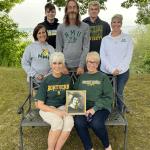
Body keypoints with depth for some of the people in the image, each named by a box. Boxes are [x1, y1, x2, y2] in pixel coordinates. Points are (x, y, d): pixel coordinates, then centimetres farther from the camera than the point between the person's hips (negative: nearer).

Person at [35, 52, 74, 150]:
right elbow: (40, 105, -7)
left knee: (69, 121, -30)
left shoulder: (67, 79, 2)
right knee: (58, 121, -34)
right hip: (47, 109, -2)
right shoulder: (46, 81, -7)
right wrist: (55, 111, -20)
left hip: (62, 107, 3)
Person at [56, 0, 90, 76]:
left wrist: (81, 66, -9)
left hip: (79, 66, 0)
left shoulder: (85, 27, 3)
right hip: (65, 66, 1)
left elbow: (86, 48, -2)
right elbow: (59, 49, 4)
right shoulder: (60, 27, 6)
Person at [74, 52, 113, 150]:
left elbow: (108, 97, -1)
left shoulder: (103, 77, 7)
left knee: (96, 123, -31)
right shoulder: (81, 77, 16)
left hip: (101, 107, -2)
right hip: (84, 107, 2)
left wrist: (95, 108, -14)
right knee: (78, 122, -29)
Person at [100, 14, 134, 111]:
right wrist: (112, 69, -13)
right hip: (106, 72, 1)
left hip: (122, 72, 0)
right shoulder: (105, 39, 7)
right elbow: (103, 56, -2)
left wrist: (119, 69, -12)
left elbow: (128, 56, -1)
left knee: (119, 94, 6)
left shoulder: (127, 38, 6)